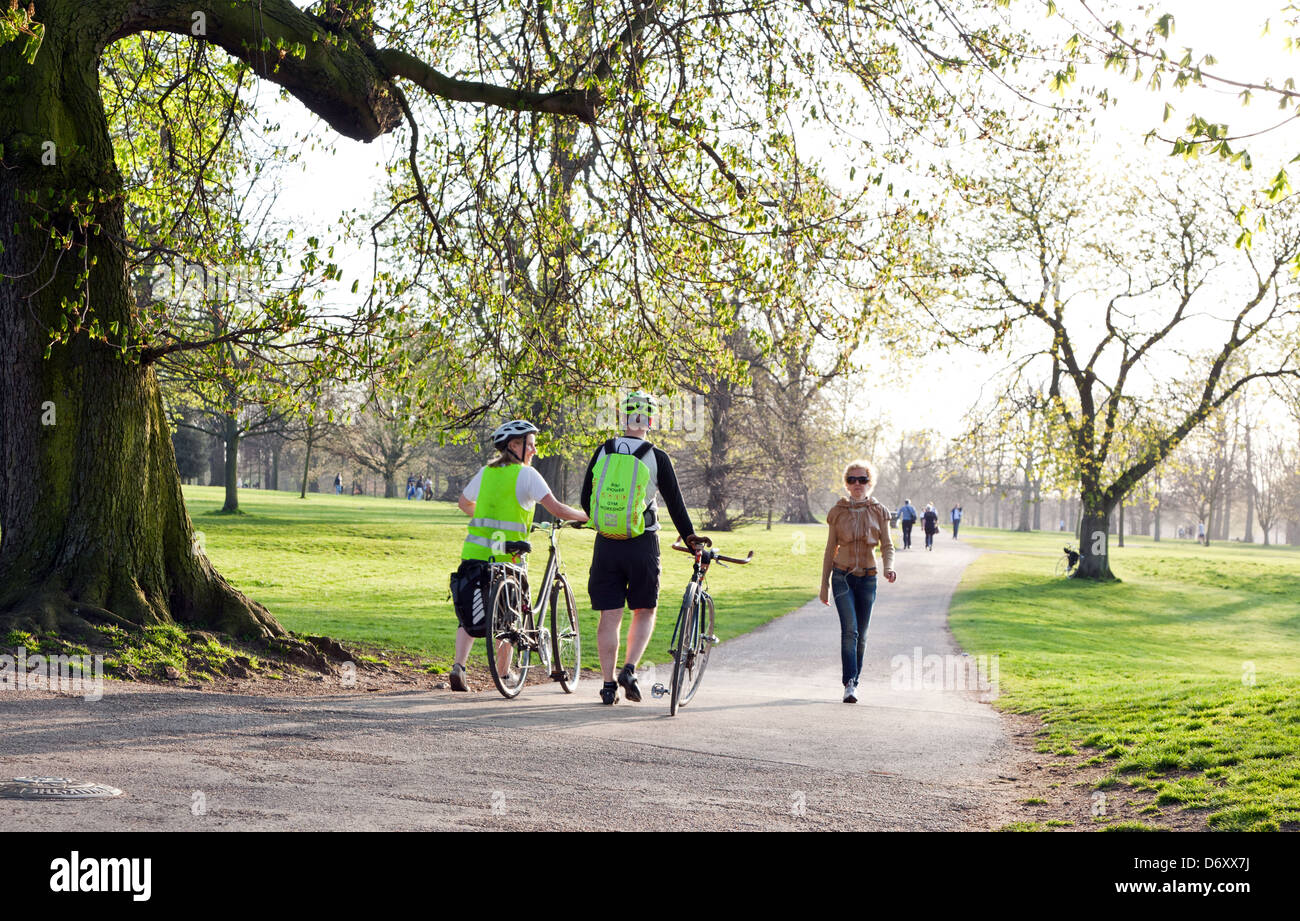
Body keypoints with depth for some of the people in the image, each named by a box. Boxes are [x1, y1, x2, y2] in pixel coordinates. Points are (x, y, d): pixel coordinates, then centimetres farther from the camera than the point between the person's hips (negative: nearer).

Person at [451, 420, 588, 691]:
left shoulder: (485, 472, 12)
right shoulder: (525, 474, -6)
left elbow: (464, 503, 28)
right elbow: (556, 509, -13)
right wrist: (587, 516, 1)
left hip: (474, 551, 4)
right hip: (506, 554, -4)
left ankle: (458, 665, -6)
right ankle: (503, 674, 18)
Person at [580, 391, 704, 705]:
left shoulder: (603, 452, 2)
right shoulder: (657, 458, -7)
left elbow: (586, 500, 9)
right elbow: (675, 503, -1)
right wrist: (690, 538, 11)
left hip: (606, 545, 2)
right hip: (643, 545, -2)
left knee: (609, 615, 6)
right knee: (644, 611, 14)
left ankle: (608, 684, 5)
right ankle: (630, 669, -4)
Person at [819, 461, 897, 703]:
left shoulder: (879, 512, 4)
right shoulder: (837, 512, 3)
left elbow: (887, 546, 3)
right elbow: (830, 549, 7)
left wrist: (888, 567, -18)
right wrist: (824, 585, 7)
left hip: (867, 578, 2)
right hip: (842, 577, -2)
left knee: (860, 635, 7)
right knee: (849, 629, -17)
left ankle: (854, 681, 22)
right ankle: (850, 685, -23)